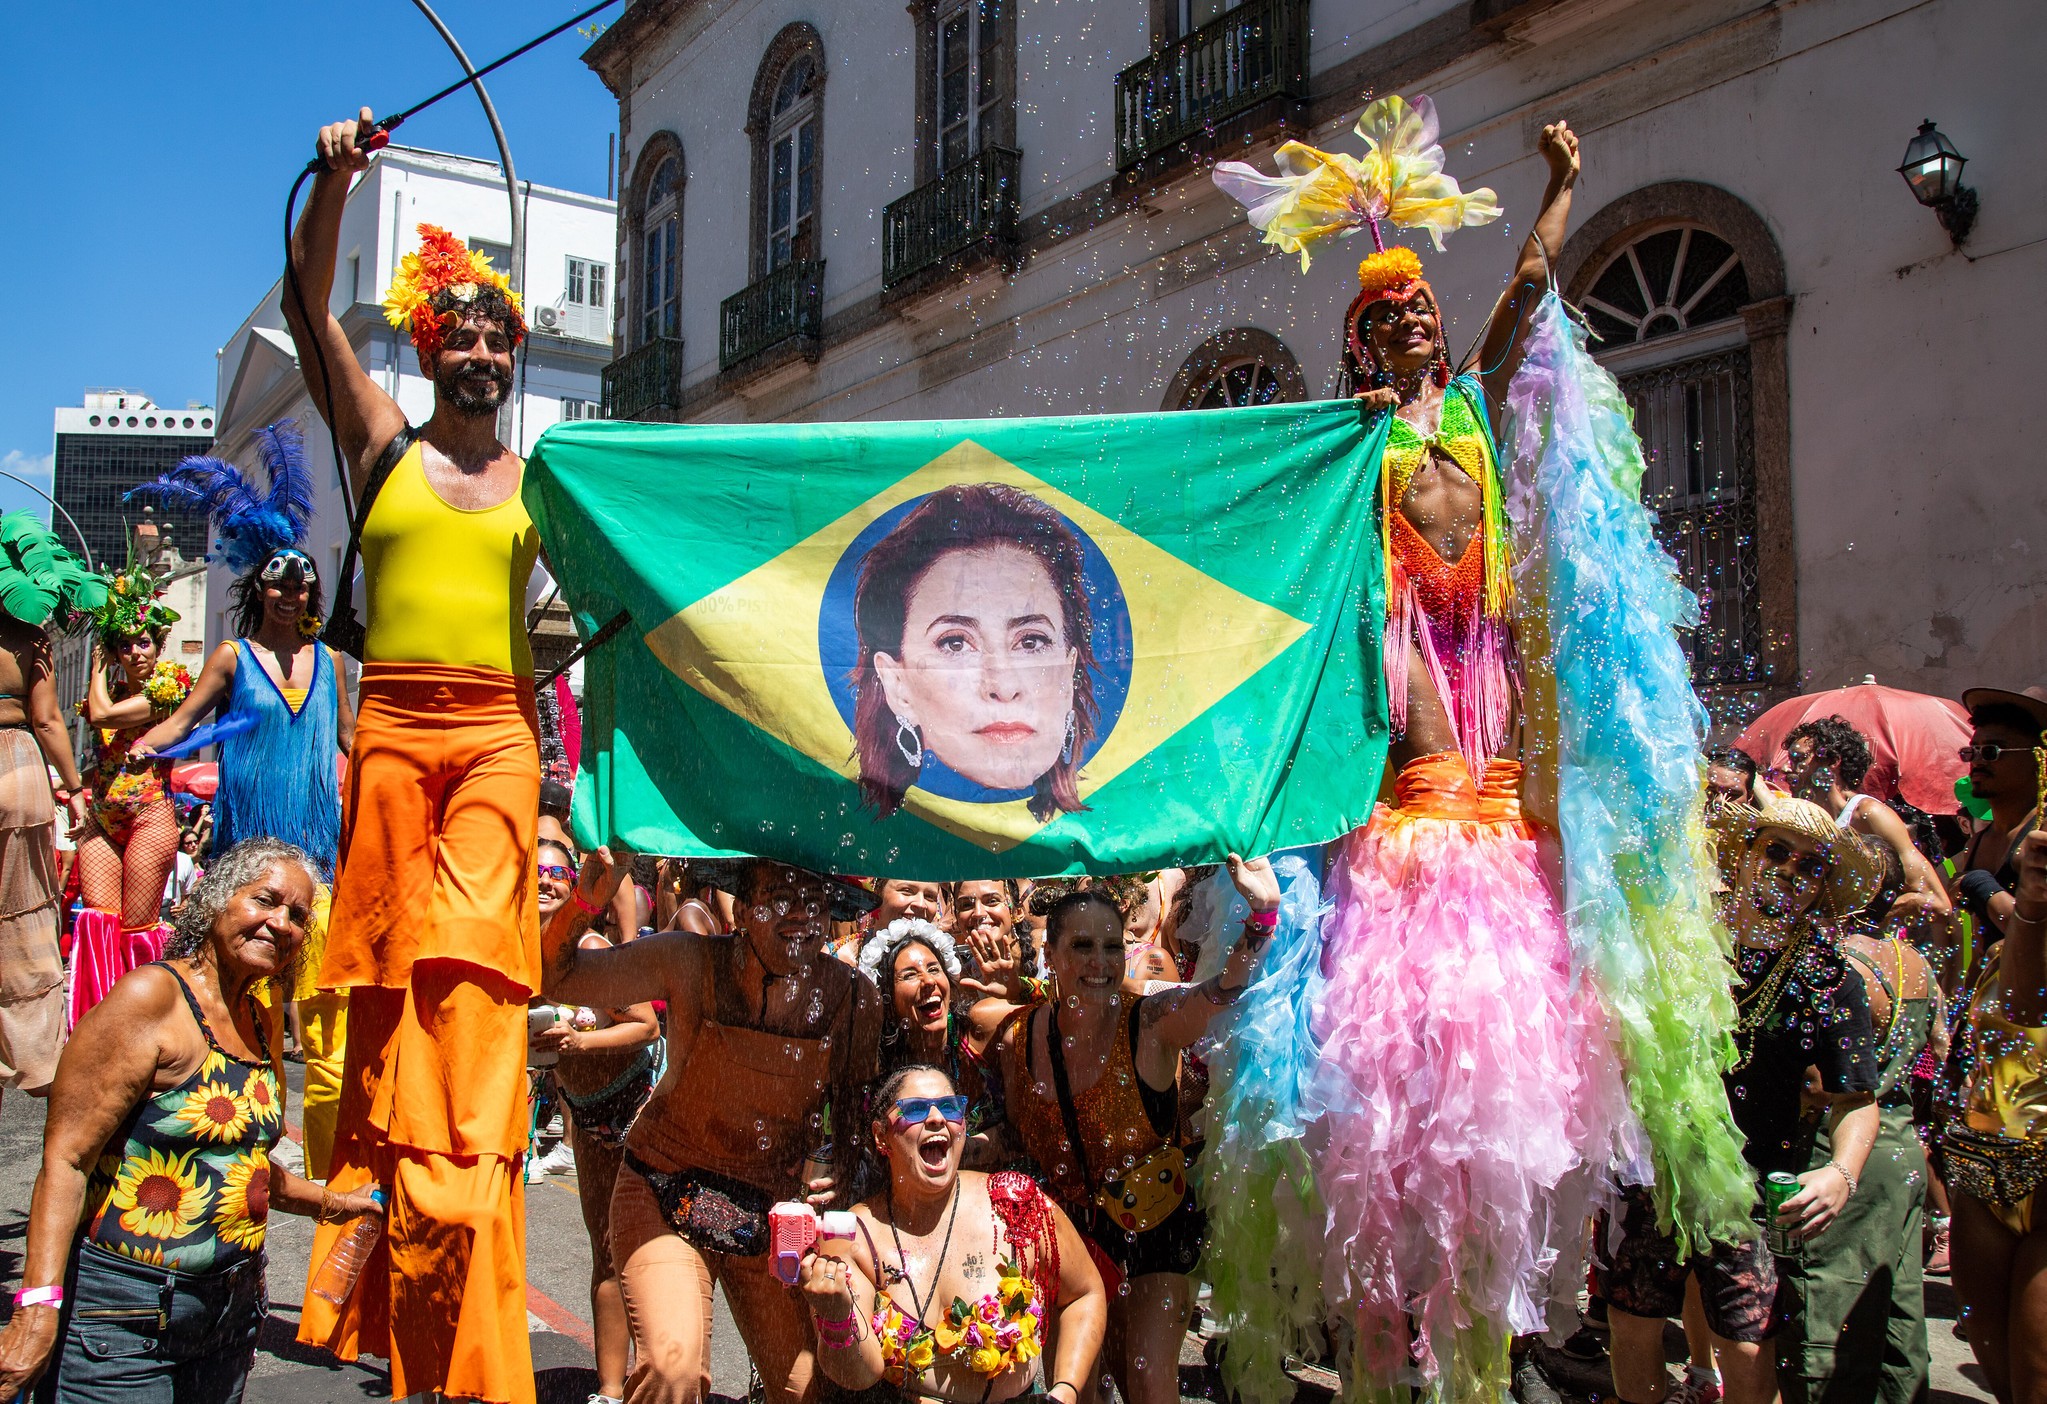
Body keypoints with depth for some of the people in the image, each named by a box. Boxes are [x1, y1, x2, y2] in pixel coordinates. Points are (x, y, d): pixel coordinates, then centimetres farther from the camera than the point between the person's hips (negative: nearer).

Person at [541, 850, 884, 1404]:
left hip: (777, 1209, 3)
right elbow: (554, 979, -13)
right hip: (666, 1192, -2)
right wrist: (584, 903, -32)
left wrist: (838, 1172, -13)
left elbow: (857, 1109, 6)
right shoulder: (692, 963, -14)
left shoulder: (854, 998, -9)